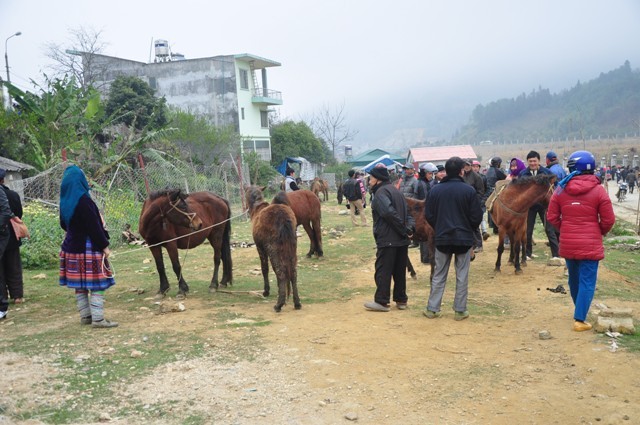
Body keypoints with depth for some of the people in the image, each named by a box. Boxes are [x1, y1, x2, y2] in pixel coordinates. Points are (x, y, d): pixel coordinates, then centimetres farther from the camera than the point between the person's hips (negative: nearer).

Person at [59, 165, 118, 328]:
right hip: (88, 248, -8)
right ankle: (98, 319, -2)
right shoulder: (83, 200, -19)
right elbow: (94, 225, -19)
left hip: (72, 246, 8)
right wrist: (104, 246, -13)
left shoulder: (65, 201, 5)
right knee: (97, 284, -3)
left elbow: (63, 224, 17)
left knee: (80, 285, 14)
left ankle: (85, 316, 22)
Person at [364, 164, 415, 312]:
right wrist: (410, 227, -2)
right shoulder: (395, 191, 18)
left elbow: (389, 213, -26)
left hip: (387, 240, -9)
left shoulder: (380, 193, -11)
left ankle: (381, 301, 4)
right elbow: (407, 212, 15)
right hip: (402, 240, 9)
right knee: (400, 271, 14)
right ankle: (401, 300, 21)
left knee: (383, 270, -1)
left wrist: (404, 229, -21)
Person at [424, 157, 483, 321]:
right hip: (464, 239, -2)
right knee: (462, 276, 7)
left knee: (439, 275, 11)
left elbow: (428, 215, 1)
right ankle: (460, 310, 12)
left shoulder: (435, 190, -4)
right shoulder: (469, 190, -10)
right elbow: (476, 216, -6)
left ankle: (432, 309, 13)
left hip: (442, 239, 2)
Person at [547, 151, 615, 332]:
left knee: (574, 279, 20)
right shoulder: (598, 190, -10)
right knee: (587, 282, 2)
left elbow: (552, 217, 0)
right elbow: (608, 220, -8)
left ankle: (580, 311, 38)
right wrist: (600, 232, 11)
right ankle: (580, 320, -3)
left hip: (567, 244, 4)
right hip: (590, 245, -4)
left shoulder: (561, 189, -2)